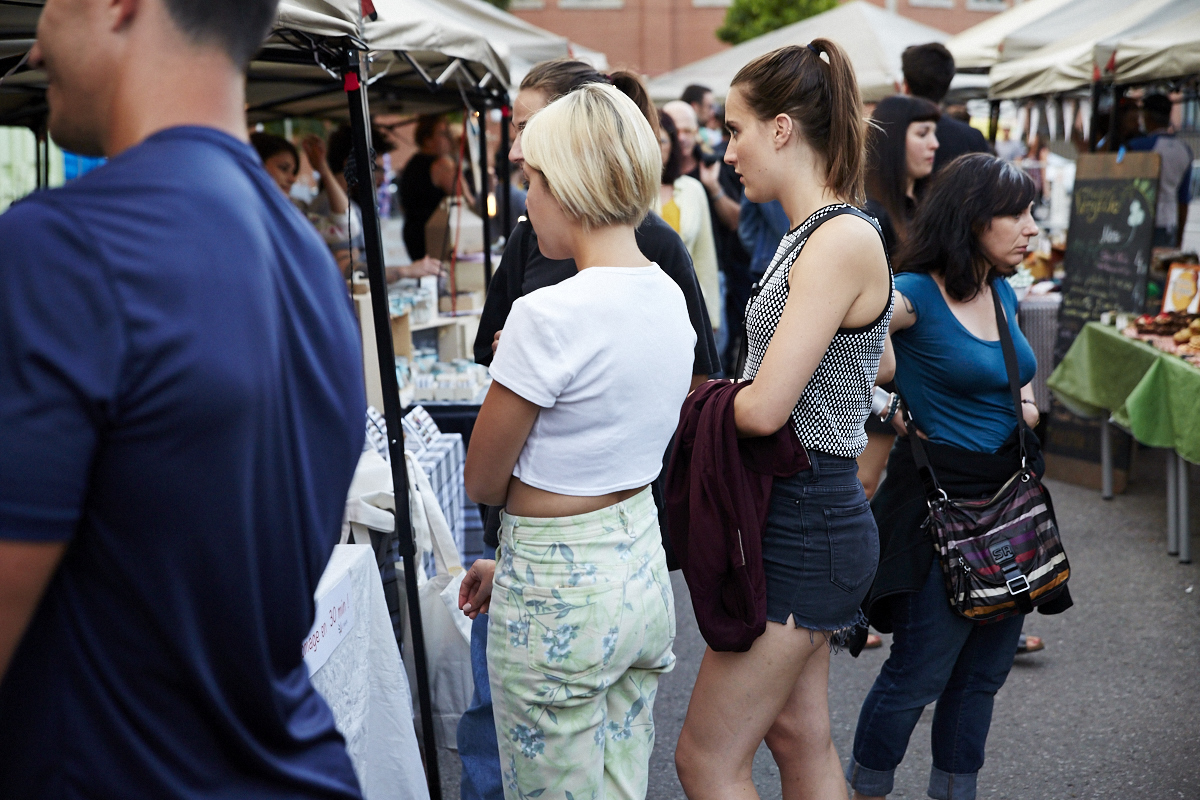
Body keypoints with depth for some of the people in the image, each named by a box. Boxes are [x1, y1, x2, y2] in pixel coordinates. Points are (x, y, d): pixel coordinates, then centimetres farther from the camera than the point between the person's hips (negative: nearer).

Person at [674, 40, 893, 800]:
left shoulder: (842, 240, -20)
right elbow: (877, 362, 23)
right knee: (799, 737, 17)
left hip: (805, 520, -10)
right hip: (802, 515, 10)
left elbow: (763, 410, -25)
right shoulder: (811, 235, 10)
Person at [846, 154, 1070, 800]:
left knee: (985, 669, 15)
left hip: (1010, 492, 8)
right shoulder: (916, 295, -15)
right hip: (941, 498, -8)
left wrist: (1026, 401, 6)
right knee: (918, 674, 0)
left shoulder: (1003, 294, 9)